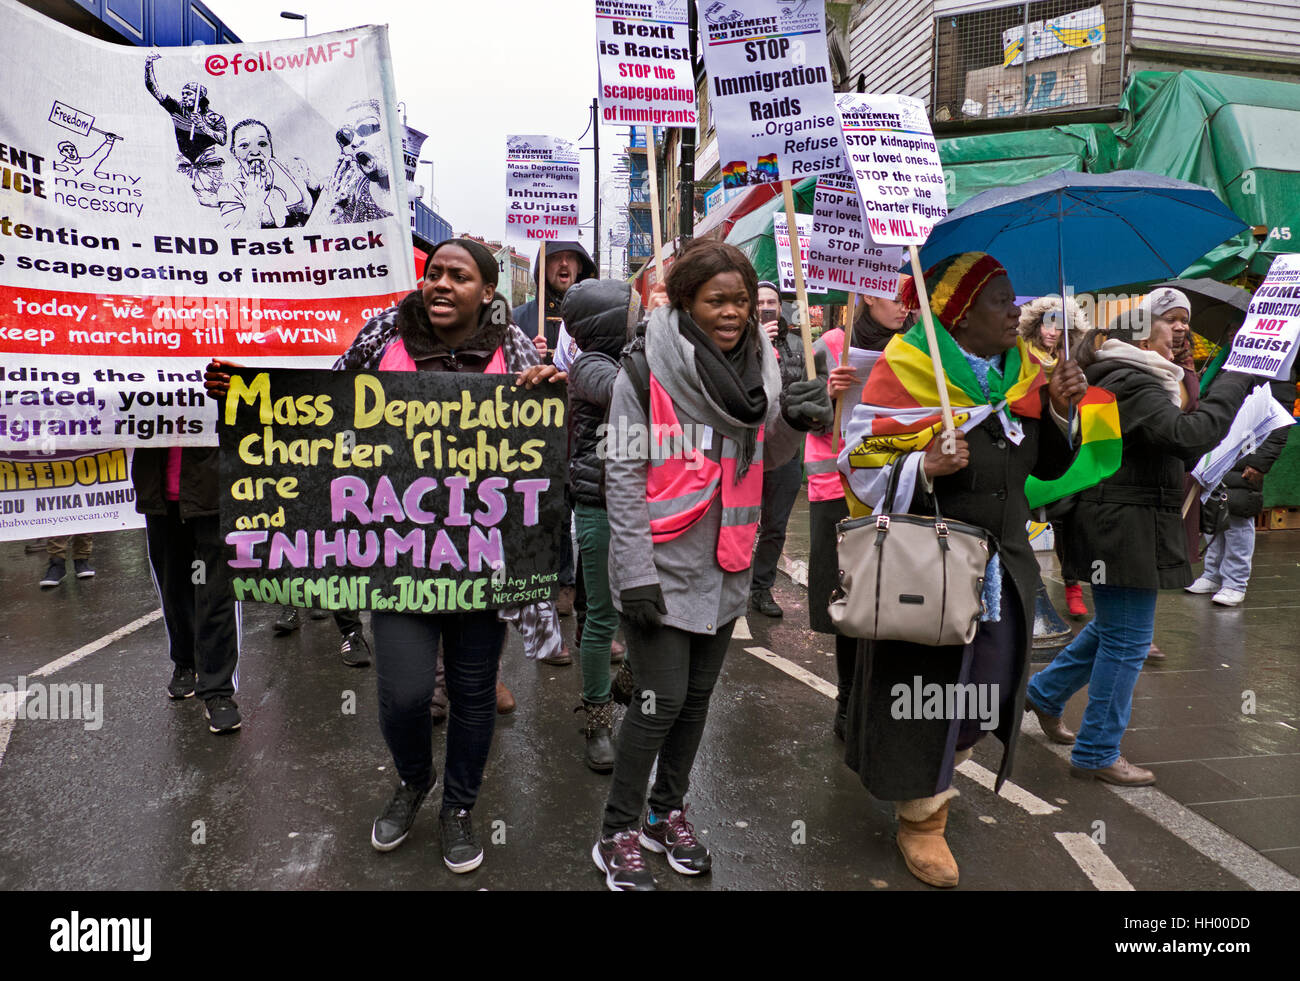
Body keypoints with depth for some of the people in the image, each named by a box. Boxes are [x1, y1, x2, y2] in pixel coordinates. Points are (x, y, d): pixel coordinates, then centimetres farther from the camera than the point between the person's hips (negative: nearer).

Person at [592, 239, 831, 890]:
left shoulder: (757, 364, 6)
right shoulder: (647, 367, -11)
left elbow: (764, 459, 13)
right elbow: (623, 473, -12)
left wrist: (792, 422, -8)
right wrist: (636, 572, -16)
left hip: (724, 563, 6)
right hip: (662, 564, -6)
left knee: (698, 695, 15)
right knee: (663, 699, -4)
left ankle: (667, 813, 35)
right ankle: (617, 835, 17)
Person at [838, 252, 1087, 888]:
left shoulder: (1020, 371, 8)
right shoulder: (904, 371, -12)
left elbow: (1048, 465, 14)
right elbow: (863, 467, -13)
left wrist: (1058, 409, -2)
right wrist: (923, 470, -29)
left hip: (1005, 563, 7)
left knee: (991, 685, 15)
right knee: (928, 686, 4)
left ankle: (936, 774, 43)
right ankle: (920, 818, 25)